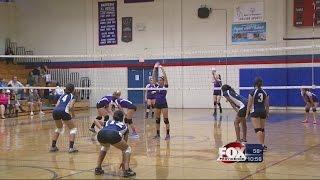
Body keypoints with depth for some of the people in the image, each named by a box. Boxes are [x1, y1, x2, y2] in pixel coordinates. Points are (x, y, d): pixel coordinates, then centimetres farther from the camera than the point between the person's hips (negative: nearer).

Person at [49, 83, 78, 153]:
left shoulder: (62, 96, 30)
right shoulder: (72, 96, 15)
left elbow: (56, 106, 19)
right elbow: (70, 106, -2)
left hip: (55, 111, 6)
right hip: (63, 111, -6)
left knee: (59, 128, 31)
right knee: (73, 129, 11)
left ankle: (53, 146, 29)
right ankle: (71, 147, -2)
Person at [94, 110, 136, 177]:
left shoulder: (109, 122, 41)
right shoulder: (124, 126, 37)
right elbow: (124, 146, 41)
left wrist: (102, 128, 22)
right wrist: (123, 161, 49)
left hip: (101, 134, 3)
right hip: (114, 135, -3)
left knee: (105, 146, 39)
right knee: (127, 148, 25)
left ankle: (98, 168, 33)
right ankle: (126, 171, 9)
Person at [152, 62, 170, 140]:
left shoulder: (165, 86, -3)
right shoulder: (157, 86, 7)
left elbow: (165, 77, -15)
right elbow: (153, 77, 2)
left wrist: (162, 68, -16)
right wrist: (155, 68, -4)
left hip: (164, 104, -5)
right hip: (157, 104, 5)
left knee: (166, 119, -5)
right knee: (157, 119, 9)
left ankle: (168, 134, -2)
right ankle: (158, 134, 16)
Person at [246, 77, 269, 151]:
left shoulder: (252, 92, -9)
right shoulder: (265, 93, 5)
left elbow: (249, 104, -7)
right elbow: (267, 105, 9)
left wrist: (247, 114, 0)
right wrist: (267, 113, 19)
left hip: (255, 112, -5)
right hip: (263, 111, 5)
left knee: (258, 129, -8)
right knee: (262, 129, 15)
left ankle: (262, 145, -17)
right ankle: (263, 144, 22)